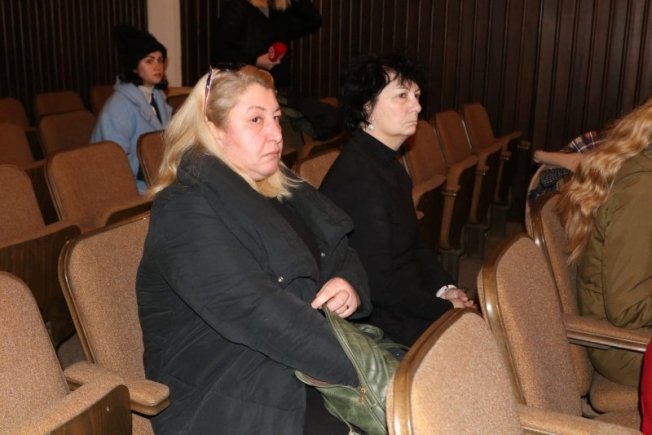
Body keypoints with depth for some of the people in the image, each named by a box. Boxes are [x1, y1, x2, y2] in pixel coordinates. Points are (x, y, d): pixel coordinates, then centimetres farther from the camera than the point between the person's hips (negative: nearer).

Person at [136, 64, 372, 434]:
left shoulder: (283, 188, 12)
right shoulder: (186, 210, -14)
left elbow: (342, 254, 16)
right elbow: (256, 313, -25)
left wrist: (350, 286, -9)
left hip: (305, 366, 8)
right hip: (229, 400, -7)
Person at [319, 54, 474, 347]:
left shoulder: (386, 163, 10)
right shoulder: (360, 179, -23)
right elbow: (377, 286, -23)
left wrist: (444, 288, 2)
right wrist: (446, 308, -14)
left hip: (409, 299, 10)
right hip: (379, 320, -10)